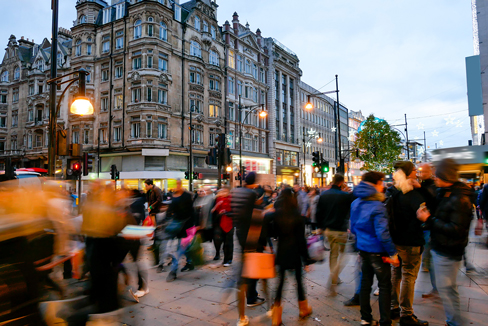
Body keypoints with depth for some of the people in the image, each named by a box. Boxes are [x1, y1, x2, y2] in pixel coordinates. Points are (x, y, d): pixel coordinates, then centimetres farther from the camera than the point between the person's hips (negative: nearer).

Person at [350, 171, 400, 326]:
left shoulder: (356, 203, 2)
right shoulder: (377, 206, -21)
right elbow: (382, 233, -23)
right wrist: (393, 253, -15)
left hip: (363, 248, 7)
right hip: (377, 251, -7)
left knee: (365, 283, 16)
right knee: (384, 286, 8)